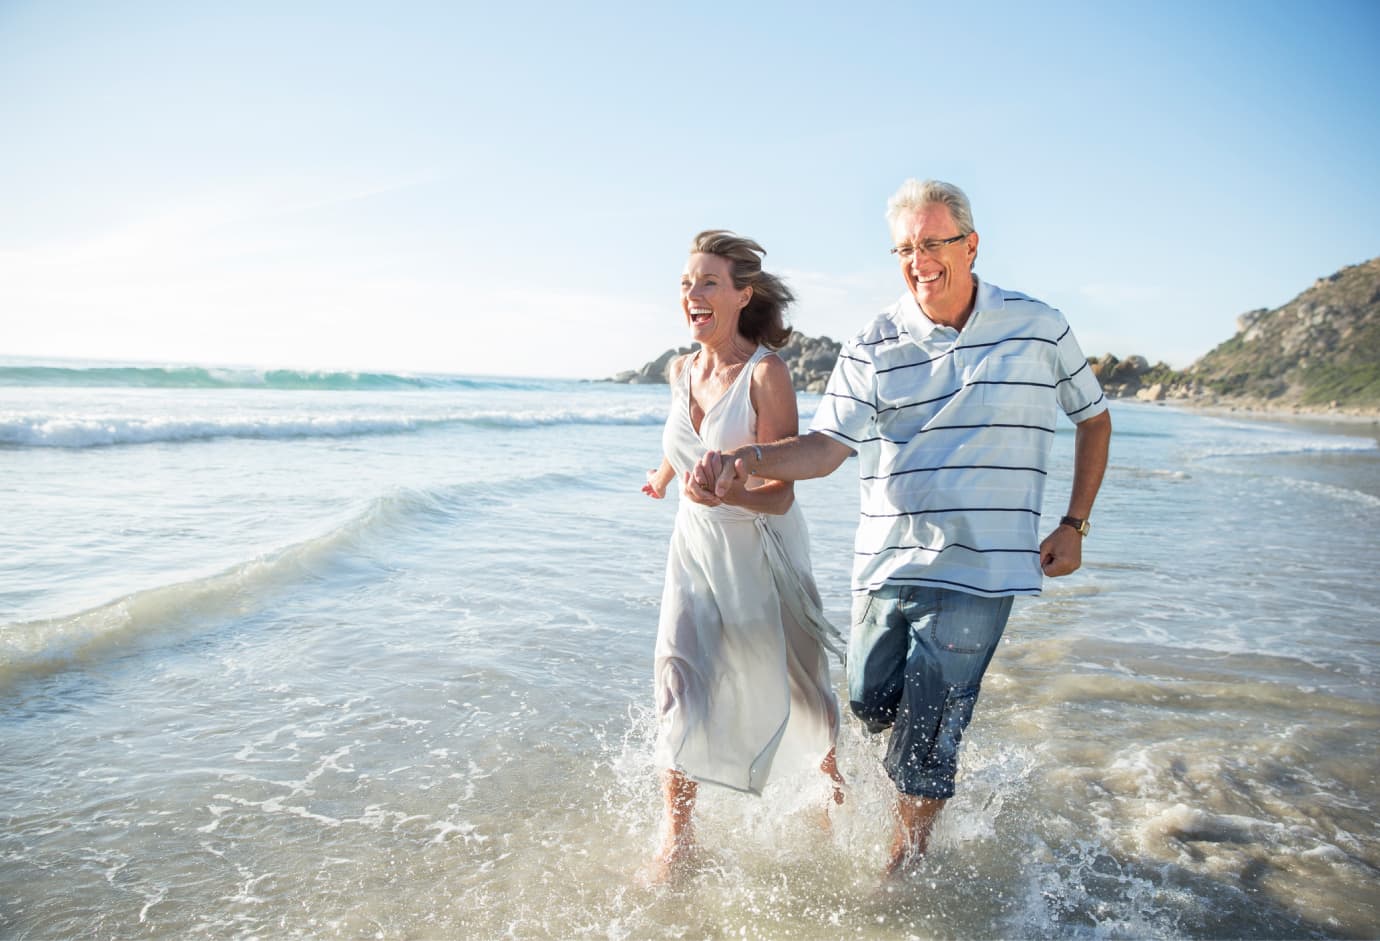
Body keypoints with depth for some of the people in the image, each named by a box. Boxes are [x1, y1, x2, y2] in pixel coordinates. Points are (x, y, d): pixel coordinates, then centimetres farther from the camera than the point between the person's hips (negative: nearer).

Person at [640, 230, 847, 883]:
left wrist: (721, 490, -41)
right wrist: (665, 476, 38)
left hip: (761, 549, -4)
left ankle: (832, 766, 46)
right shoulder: (681, 372, -2)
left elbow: (780, 494, -22)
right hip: (695, 543, 4)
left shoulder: (766, 372, -19)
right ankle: (677, 836, 6)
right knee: (679, 673, -8)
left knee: (787, 678, 14)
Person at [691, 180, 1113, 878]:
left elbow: (1092, 418, 15)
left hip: (976, 571, -2)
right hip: (885, 565, 2)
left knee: (923, 746, 0)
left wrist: (1074, 525, 9)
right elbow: (826, 446, -10)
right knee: (871, 707, 14)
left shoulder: (1038, 327, 2)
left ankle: (902, 873, 23)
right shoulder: (873, 348, 0)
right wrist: (742, 463, -29)